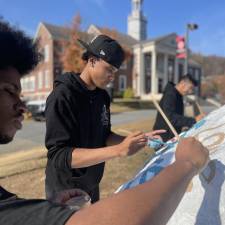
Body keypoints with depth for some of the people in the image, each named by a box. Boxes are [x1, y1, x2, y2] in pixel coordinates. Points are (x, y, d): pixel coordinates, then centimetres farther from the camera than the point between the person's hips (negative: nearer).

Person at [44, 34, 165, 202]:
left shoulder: (103, 96, -1)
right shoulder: (63, 96, -23)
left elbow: (103, 137, 6)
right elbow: (59, 155, -28)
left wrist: (139, 139, -11)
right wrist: (119, 150, -36)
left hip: (92, 185, 7)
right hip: (66, 191, -7)